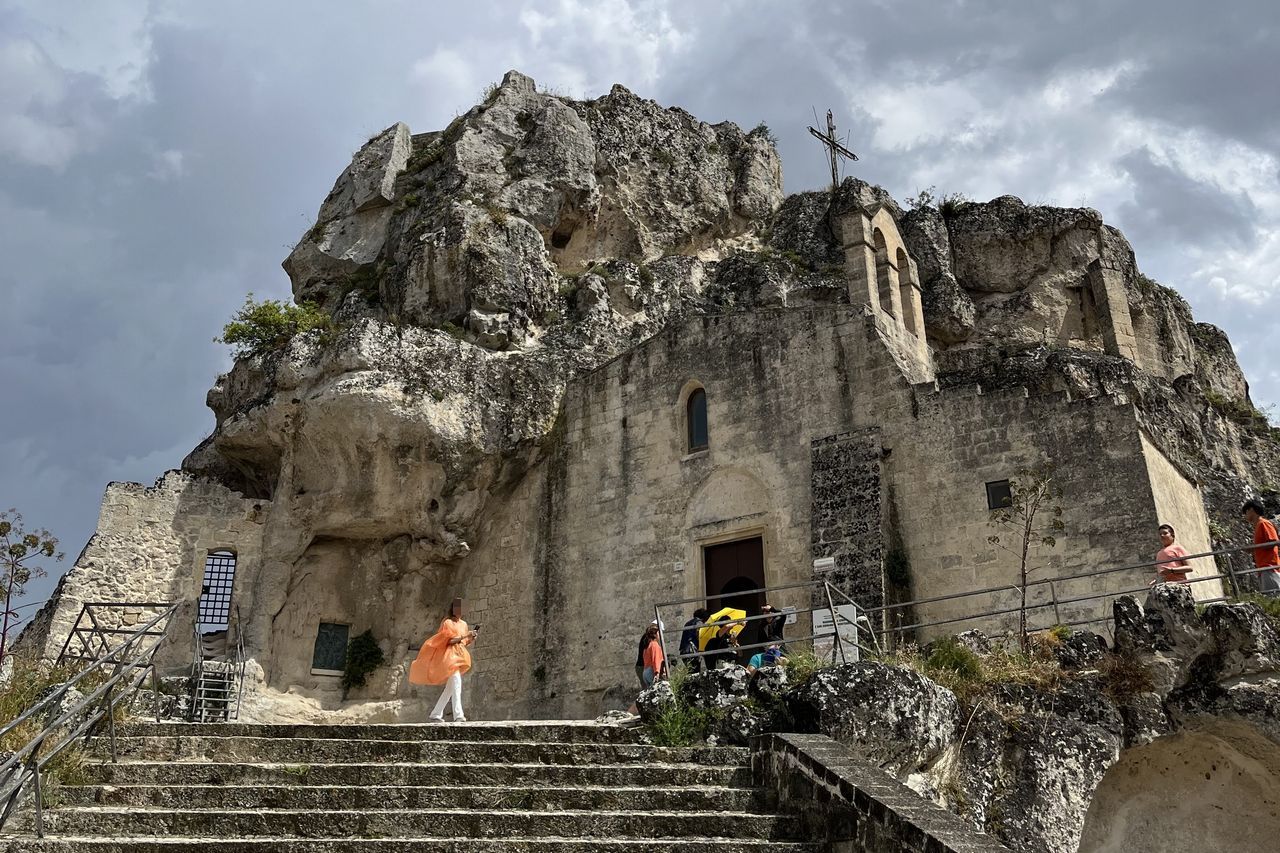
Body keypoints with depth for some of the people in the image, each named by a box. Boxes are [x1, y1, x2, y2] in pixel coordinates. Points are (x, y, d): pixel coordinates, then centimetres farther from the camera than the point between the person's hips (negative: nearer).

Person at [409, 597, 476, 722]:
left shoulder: (464, 624, 17)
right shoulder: (447, 623, -5)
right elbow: (449, 640, -15)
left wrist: (471, 639, 0)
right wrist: (464, 636, -21)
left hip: (458, 657, 8)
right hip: (450, 655, -8)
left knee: (450, 688, 9)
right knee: (456, 684, -22)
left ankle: (436, 714, 16)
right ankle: (458, 715, -30)